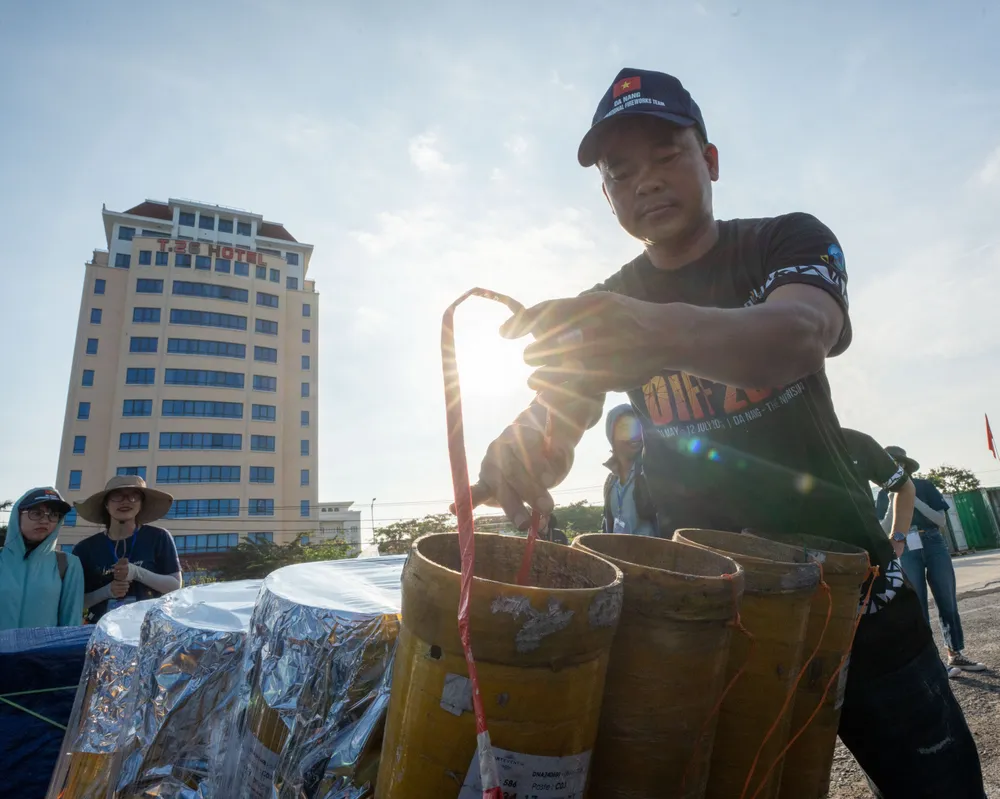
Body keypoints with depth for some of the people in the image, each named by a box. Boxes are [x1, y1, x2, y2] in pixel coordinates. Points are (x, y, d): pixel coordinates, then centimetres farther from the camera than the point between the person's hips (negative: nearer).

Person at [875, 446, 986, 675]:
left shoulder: (924, 486, 3)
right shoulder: (885, 495, 4)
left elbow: (941, 521, -3)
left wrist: (914, 500, -14)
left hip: (934, 546, 1)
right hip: (907, 552, -1)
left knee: (947, 602, 7)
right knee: (917, 608, -1)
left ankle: (955, 655, 20)